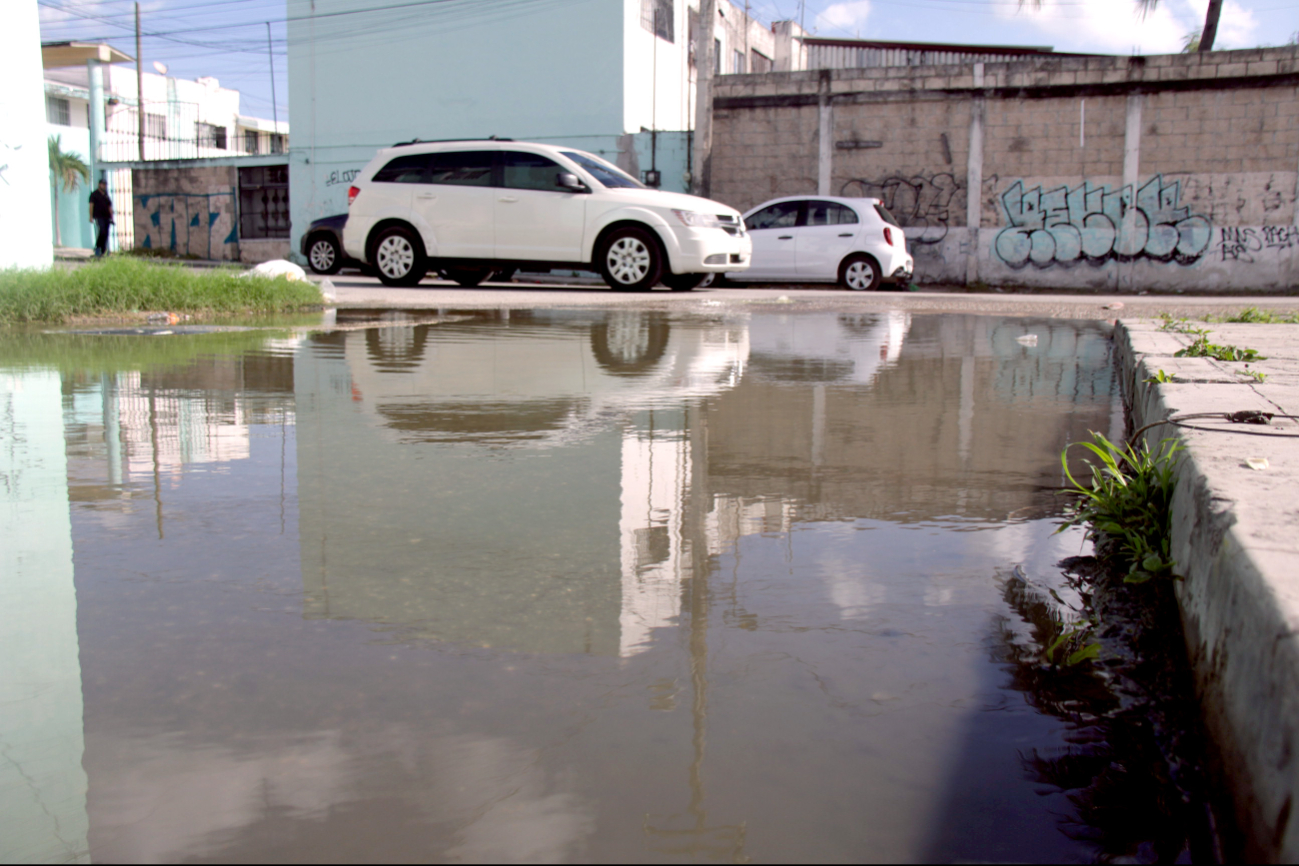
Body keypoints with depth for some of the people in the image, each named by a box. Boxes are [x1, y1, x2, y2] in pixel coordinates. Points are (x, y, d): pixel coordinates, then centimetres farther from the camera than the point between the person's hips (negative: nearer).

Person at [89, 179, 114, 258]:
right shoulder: (94, 194, 4)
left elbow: (110, 207, 21)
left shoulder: (106, 195, 20)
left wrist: (112, 218, 15)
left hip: (106, 217, 6)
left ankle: (103, 251, 5)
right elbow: (91, 205, -2)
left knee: (106, 234, 0)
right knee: (102, 231, -22)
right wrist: (91, 216, -10)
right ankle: (97, 247, -10)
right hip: (98, 216, -6)